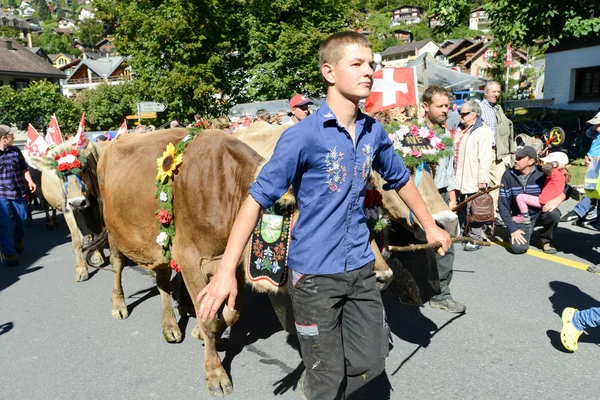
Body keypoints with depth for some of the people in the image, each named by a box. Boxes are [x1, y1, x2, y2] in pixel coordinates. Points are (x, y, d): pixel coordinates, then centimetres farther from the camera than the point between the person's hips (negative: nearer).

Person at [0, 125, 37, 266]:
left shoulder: (16, 150, 2)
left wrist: (29, 181, -2)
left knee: (22, 219, 16)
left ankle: (19, 239, 44)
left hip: (18, 192, 4)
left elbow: (24, 168, 11)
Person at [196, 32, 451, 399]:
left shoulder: (374, 132, 1)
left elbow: (401, 179, 18)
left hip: (361, 268, 5)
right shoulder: (303, 135, -16)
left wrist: (430, 227, 25)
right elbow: (258, 197, -17)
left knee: (369, 364, 15)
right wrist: (227, 271, -22)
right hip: (314, 272, -5)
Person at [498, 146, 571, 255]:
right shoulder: (508, 175, -10)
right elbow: (503, 204, -8)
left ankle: (545, 240, -1)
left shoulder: (542, 173, -12)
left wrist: (558, 199, -28)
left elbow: (567, 188, -4)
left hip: (540, 213, 0)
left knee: (553, 213, -33)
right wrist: (512, 229, -14)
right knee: (518, 248, -23)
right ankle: (526, 232, 15)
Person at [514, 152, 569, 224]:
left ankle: (525, 217, -4)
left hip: (544, 202, -11)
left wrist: (552, 164, -23)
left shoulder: (555, 173, -20)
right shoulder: (561, 174, 11)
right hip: (550, 201, 11)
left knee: (520, 197, -13)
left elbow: (544, 168, -40)